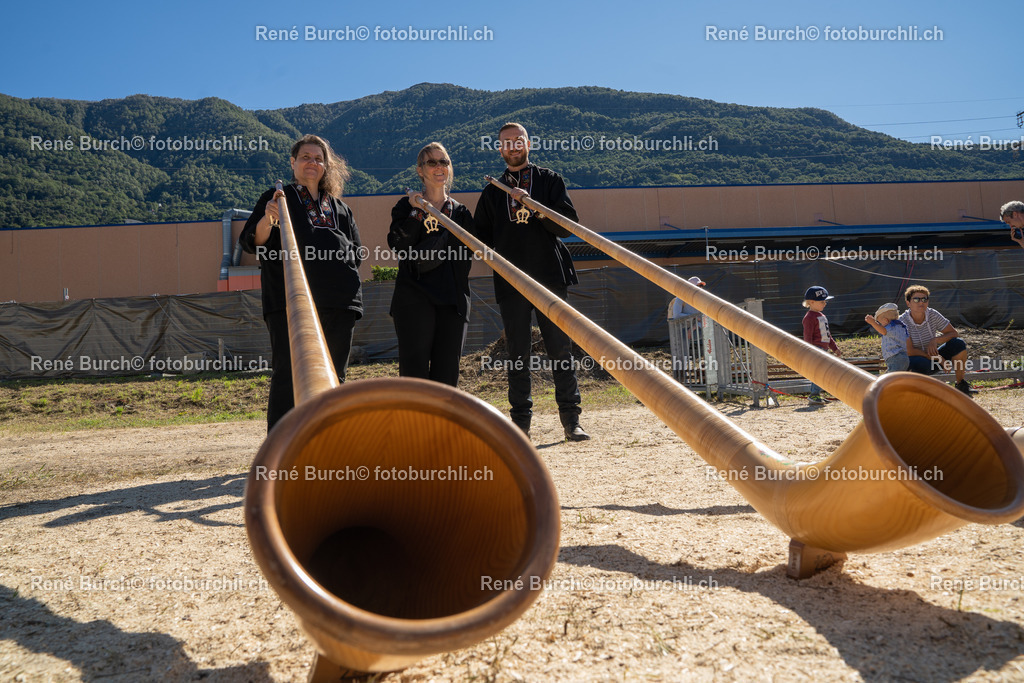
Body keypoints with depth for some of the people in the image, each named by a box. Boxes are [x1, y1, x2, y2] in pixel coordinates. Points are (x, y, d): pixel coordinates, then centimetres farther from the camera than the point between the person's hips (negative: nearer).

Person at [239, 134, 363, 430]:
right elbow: (251, 243, -1)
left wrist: (338, 248, 2)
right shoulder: (277, 198, 11)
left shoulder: (338, 206, 23)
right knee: (288, 374, -10)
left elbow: (357, 250, 23)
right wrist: (267, 220, -21)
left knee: (333, 377, 6)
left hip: (338, 300, 4)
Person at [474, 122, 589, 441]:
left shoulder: (550, 180, 11)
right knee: (517, 354, 2)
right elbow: (482, 235, 18)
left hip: (550, 276, -2)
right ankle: (520, 422, 9)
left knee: (561, 348, -2)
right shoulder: (492, 191, 18)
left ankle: (571, 419, 4)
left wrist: (534, 206, -13)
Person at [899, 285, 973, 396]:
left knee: (959, 344, -17)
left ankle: (960, 384, -2)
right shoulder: (902, 321, -19)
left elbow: (955, 333, -3)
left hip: (932, 356, 5)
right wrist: (937, 359, -20)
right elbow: (909, 351, -24)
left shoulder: (933, 315, -6)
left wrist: (935, 340, -22)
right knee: (921, 364, -40)